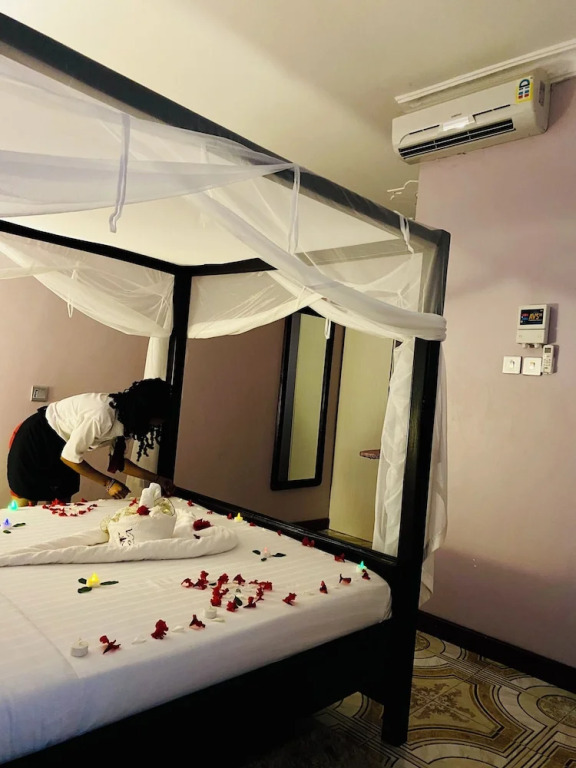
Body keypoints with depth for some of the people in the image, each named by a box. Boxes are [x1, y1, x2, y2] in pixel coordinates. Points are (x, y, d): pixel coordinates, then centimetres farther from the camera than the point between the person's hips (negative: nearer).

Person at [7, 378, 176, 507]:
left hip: (60, 446, 8)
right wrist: (108, 483, -20)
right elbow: (70, 456, -25)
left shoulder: (124, 417, -10)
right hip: (34, 440, -8)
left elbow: (118, 461, 2)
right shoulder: (102, 417, -36)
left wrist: (156, 479, -2)